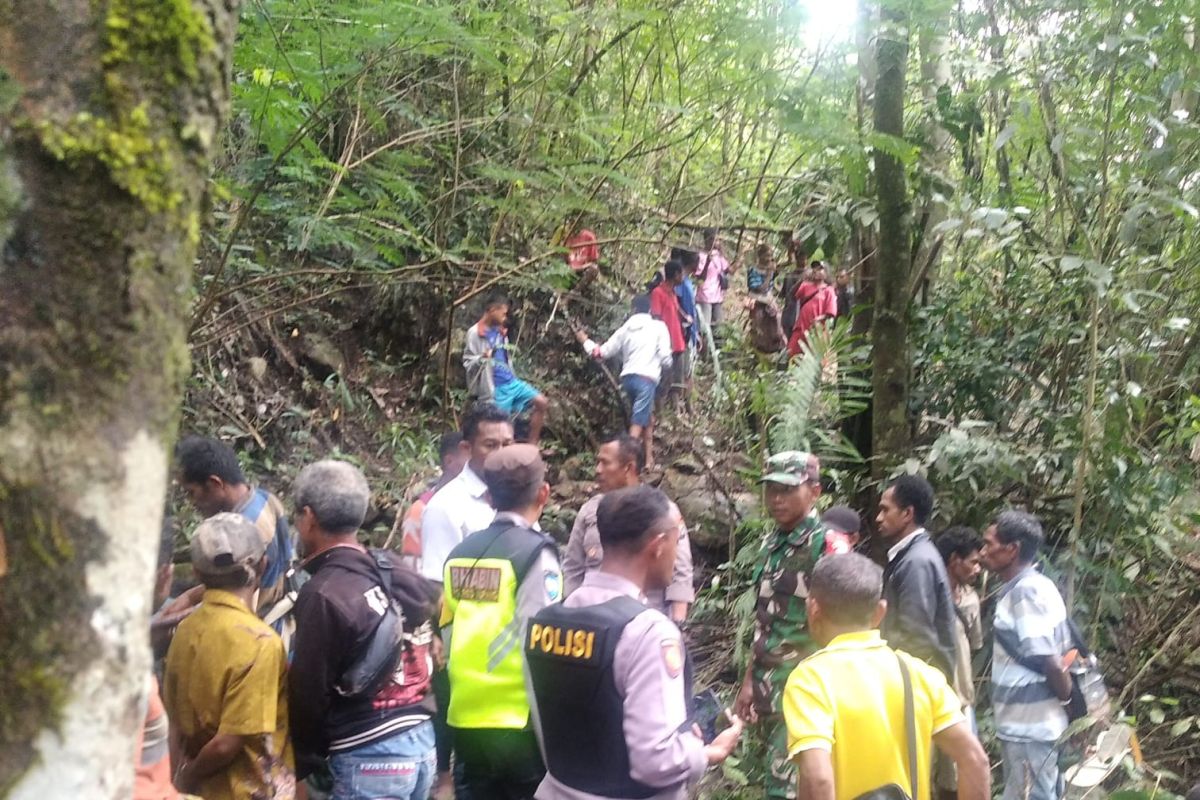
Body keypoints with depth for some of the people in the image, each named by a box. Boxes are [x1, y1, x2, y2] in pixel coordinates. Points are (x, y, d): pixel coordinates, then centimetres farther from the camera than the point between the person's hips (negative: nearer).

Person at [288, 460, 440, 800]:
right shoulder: (400, 573, 7)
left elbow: (309, 693, -9)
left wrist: (300, 767, 3)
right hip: (423, 741, 7)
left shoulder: (323, 595, -14)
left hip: (370, 757, -7)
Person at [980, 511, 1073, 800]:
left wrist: (1068, 697, -7)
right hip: (1031, 722, 9)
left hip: (1028, 725, -9)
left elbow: (1049, 660, -21)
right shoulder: (1037, 586, 11)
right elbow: (1060, 652, 15)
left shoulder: (1025, 592, -19)